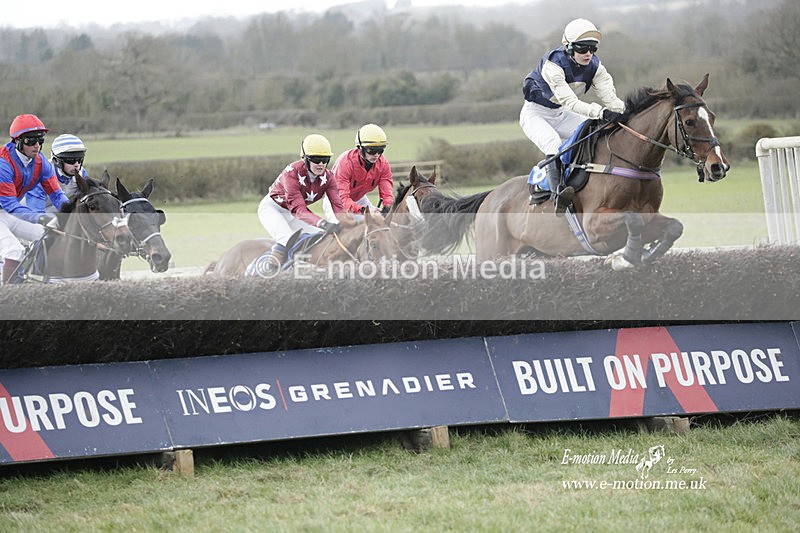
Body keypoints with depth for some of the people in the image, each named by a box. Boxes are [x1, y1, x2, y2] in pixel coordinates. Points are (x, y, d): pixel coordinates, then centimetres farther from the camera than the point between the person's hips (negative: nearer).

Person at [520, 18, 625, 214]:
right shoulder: (553, 64, -31)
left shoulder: (594, 66, -12)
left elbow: (610, 97, -21)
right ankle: (557, 194, -44)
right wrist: (601, 113, -52)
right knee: (553, 143, -34)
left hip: (562, 116, 7)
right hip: (535, 114, -7)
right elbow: (569, 102, -40)